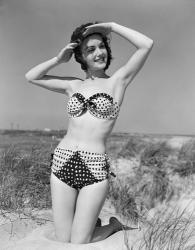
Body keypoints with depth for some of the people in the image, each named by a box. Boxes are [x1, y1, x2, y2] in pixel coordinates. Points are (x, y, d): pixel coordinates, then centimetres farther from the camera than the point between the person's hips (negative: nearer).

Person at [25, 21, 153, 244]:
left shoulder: (118, 81, 1)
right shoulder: (74, 85, 10)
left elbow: (147, 44, -11)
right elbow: (31, 77, 17)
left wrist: (111, 26, -3)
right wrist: (59, 59, 5)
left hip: (95, 169, -4)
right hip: (62, 163, 4)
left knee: (78, 244, 4)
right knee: (62, 240, 11)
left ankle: (113, 226, 31)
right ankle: (89, 223, 41)